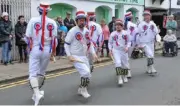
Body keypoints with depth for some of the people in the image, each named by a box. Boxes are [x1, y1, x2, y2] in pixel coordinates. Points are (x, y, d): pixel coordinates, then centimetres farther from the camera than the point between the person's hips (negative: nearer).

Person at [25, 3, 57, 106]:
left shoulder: (33, 20, -6)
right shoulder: (52, 22, -2)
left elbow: (28, 37, -4)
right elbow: (54, 39, 0)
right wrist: (54, 51, 12)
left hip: (35, 49, -2)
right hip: (47, 50, 2)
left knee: (33, 73, 2)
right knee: (42, 72, 18)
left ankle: (37, 93, -17)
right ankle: (37, 93, 30)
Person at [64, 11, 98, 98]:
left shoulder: (86, 31, 7)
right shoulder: (72, 31, -13)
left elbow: (89, 43, 16)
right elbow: (66, 44, -9)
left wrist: (93, 53, 5)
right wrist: (69, 55, -17)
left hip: (84, 57, 7)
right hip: (76, 57, -7)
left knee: (88, 75, 12)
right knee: (86, 72, -21)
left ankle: (81, 89, 34)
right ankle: (83, 89, 1)